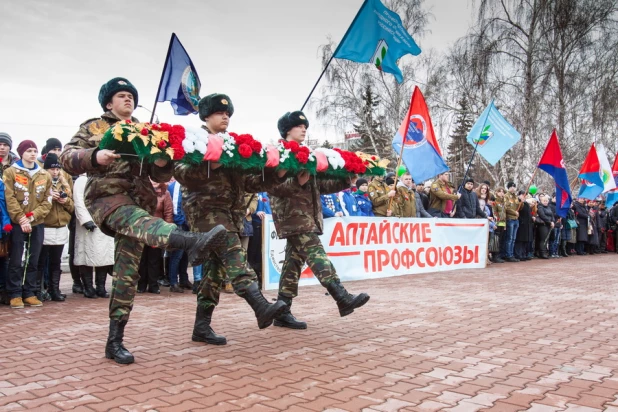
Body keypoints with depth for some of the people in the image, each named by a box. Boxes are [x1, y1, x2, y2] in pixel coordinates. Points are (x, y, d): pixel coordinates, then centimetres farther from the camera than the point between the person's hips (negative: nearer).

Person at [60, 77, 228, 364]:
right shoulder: (93, 127, 14)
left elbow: (159, 176, 17)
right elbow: (67, 157, -1)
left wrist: (162, 164, -8)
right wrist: (94, 157, -22)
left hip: (138, 198, 4)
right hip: (106, 194, -4)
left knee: (127, 271, -3)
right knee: (140, 220, -39)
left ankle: (115, 341, 3)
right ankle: (193, 242, -70)